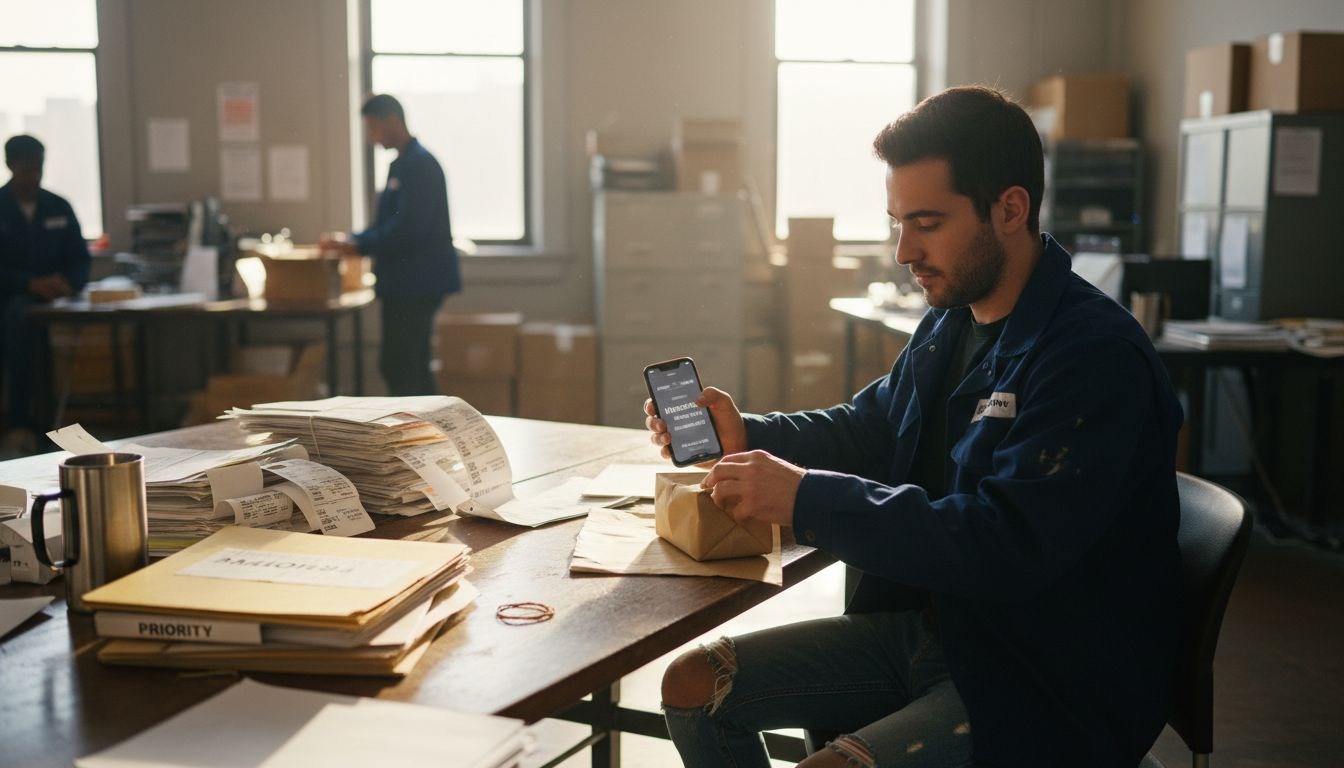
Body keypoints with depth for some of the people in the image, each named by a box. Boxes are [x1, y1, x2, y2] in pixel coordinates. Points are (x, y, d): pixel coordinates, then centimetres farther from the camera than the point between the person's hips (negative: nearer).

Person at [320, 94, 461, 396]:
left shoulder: (420, 163, -15)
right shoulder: (401, 164, 16)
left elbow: (408, 228, -23)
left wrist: (357, 245, -16)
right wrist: (350, 242, 8)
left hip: (416, 283, -10)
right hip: (404, 283, 10)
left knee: (398, 369, -9)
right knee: (411, 369, 14)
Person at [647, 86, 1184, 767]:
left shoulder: (1095, 355, -22)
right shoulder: (950, 323, 6)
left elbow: (1009, 545, -29)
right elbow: (870, 430, 22)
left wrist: (808, 500, -27)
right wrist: (749, 435, 3)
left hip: (1041, 682, -8)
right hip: (923, 624, 8)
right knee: (692, 684, 3)